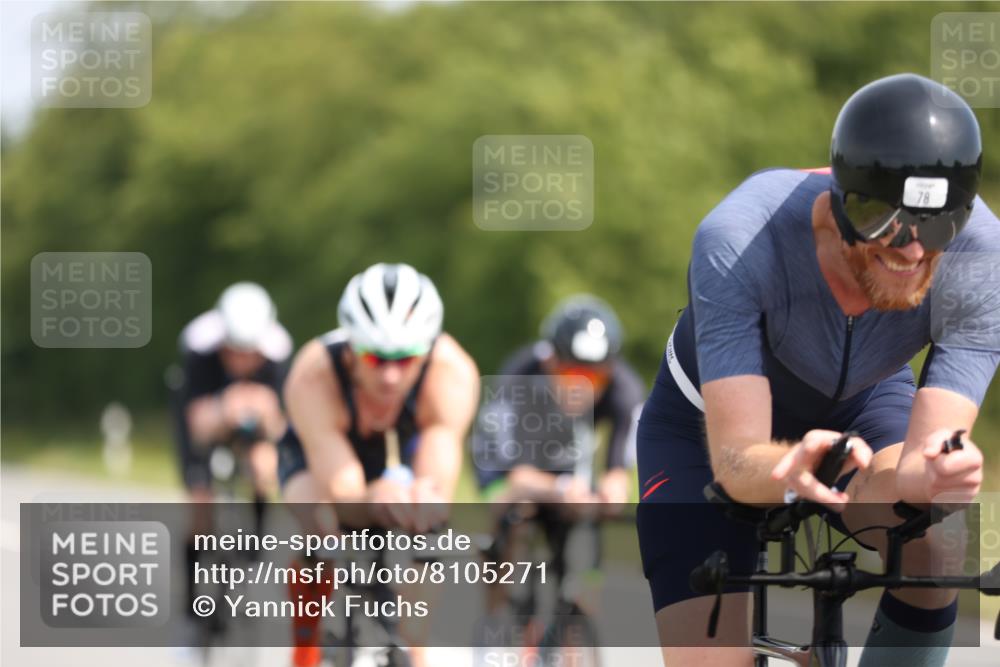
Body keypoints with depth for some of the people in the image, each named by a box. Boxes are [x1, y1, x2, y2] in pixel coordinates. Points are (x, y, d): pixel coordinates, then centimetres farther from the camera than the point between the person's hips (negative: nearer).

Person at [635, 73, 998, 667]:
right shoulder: (737, 242, -40)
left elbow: (922, 468, -38)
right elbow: (734, 462, -42)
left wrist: (941, 470, -62)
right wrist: (790, 469, -65)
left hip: (860, 405, 2)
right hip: (715, 430, -2)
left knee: (935, 545, -32)